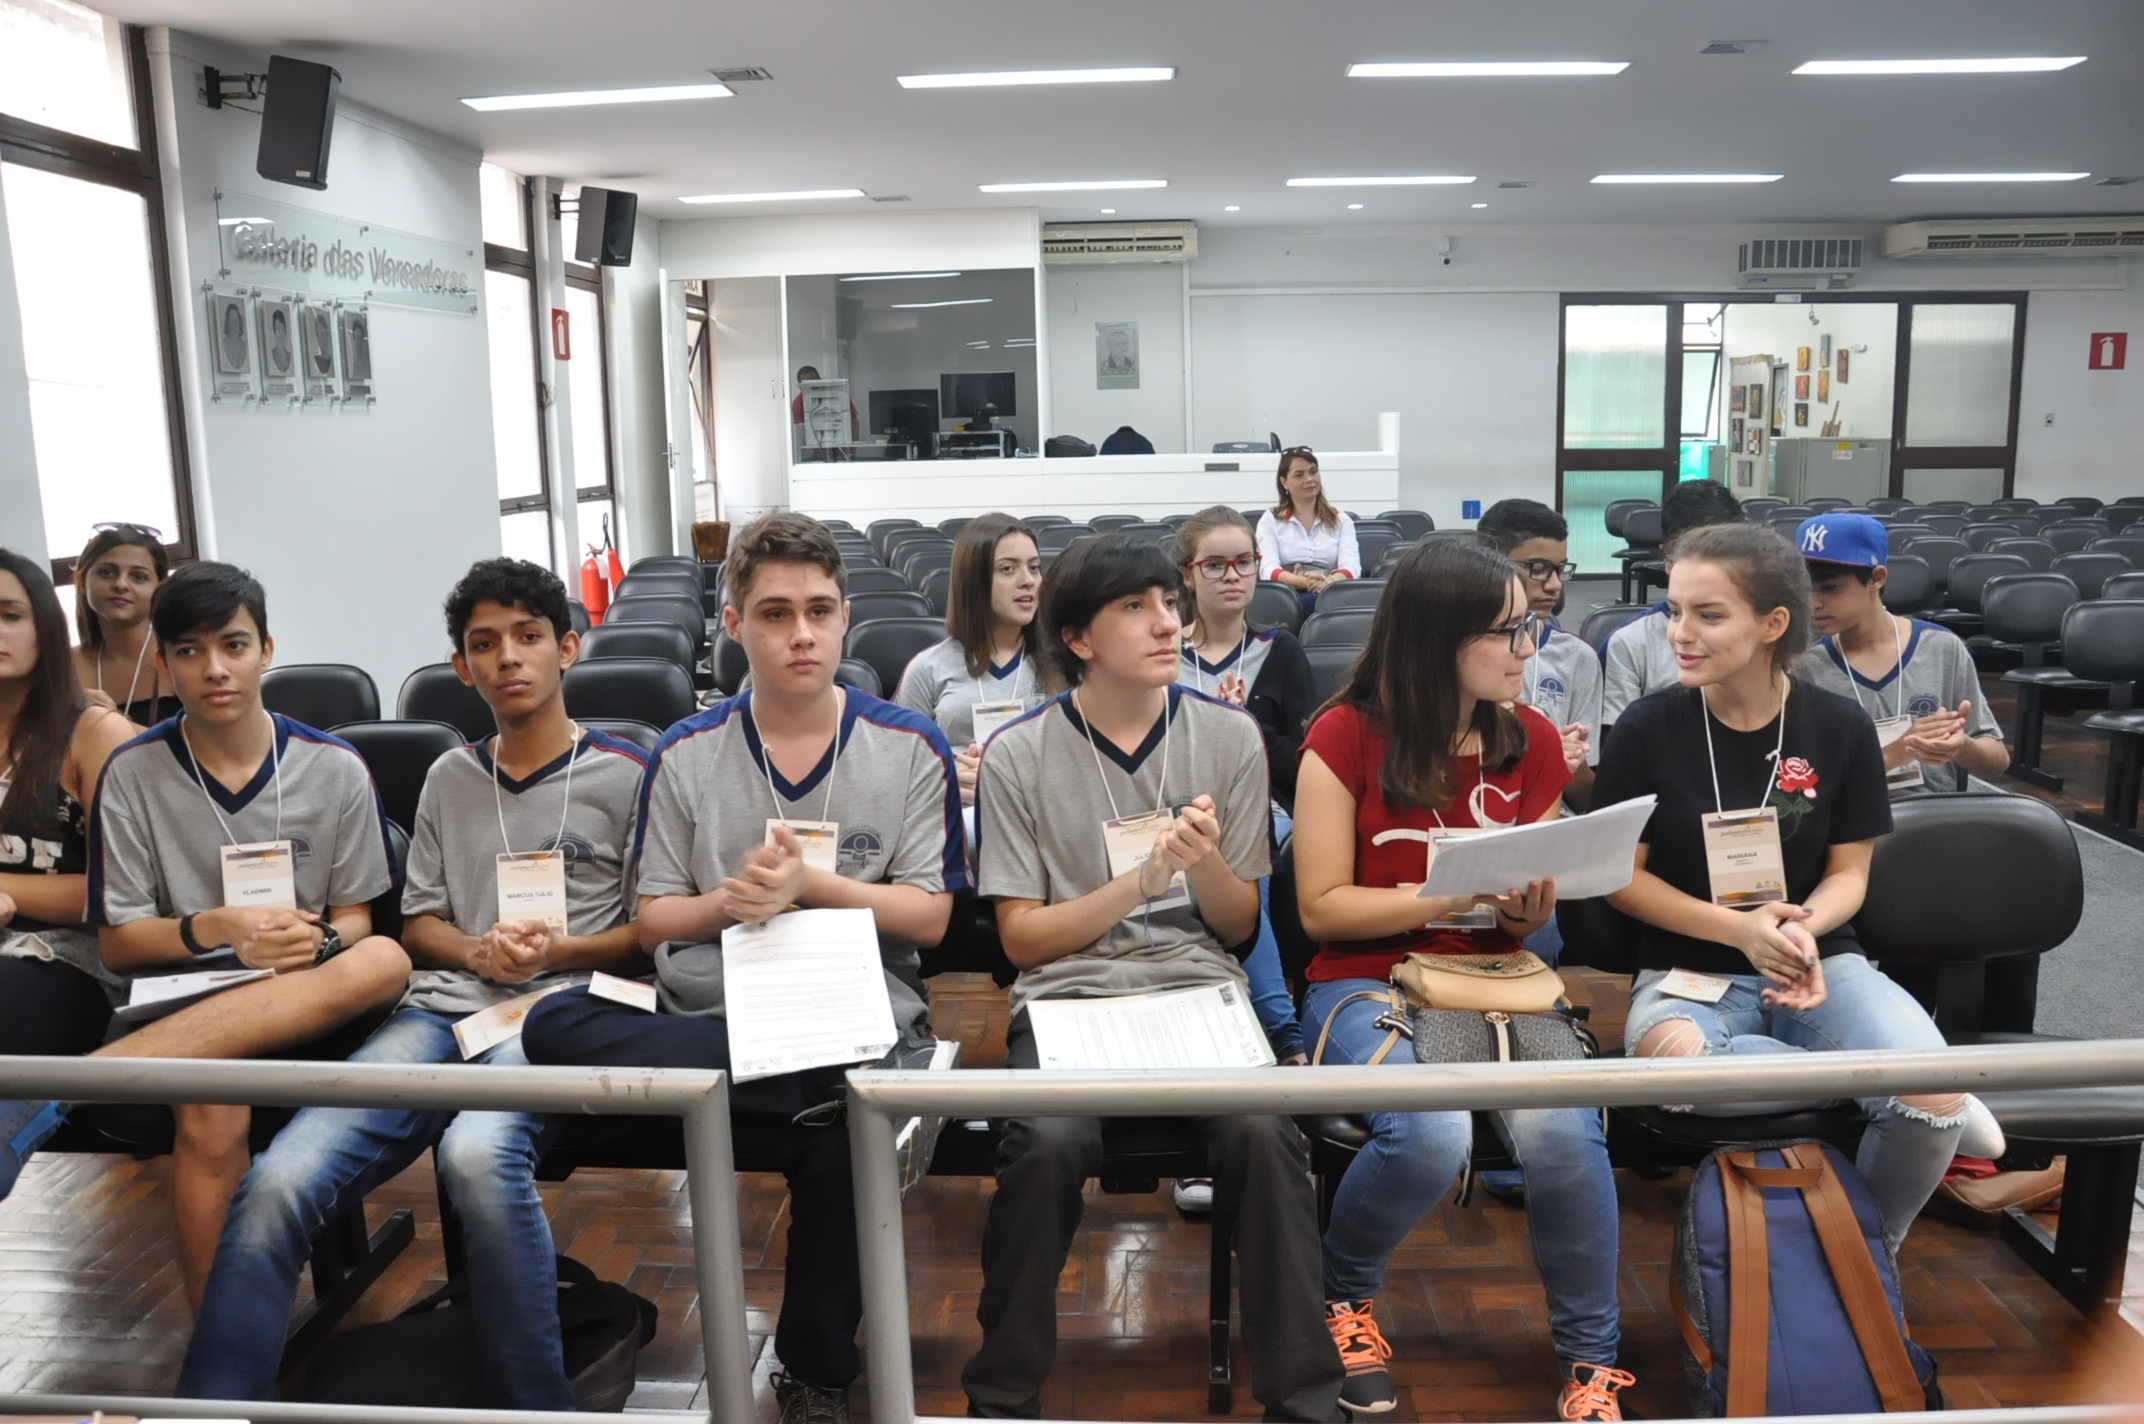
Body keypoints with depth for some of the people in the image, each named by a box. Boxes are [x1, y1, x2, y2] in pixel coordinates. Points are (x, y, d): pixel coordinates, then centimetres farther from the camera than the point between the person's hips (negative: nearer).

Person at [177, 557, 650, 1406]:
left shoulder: (624, 775, 9)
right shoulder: (450, 778, 23)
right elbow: (417, 924, 22)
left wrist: (559, 949, -9)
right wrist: (477, 949, 0)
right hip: (441, 1008, 5)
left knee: (478, 1153, -38)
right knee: (277, 1183, -22)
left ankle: (535, 1405, -22)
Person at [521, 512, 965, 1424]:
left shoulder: (909, 748, 4)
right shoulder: (686, 756, 8)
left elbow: (929, 917, 2)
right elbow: (652, 921, 8)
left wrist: (811, 883, -12)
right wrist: (728, 901, -13)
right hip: (704, 1017, 2)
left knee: (839, 1143, -33)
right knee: (554, 1025, -25)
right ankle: (813, 1090, -28)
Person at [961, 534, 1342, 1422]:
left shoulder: (1229, 737, 4)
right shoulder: (1019, 755, 0)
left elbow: (1239, 926, 8)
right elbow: (1022, 938, -1)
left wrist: (1206, 860, -15)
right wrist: (1142, 878, -14)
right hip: (1067, 994, -1)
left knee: (1263, 1132, -28)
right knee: (1048, 1143, -29)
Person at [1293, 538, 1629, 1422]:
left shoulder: (1533, 739, 5)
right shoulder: (1346, 737, -8)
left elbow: (1528, 915, 15)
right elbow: (1322, 908, -9)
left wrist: (1527, 912, -10)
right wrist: (1456, 892, -19)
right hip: (1368, 981, -3)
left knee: (1563, 1130, -27)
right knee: (1430, 1134, -31)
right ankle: (1342, 1295, 3)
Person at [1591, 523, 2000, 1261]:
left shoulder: (1841, 726, -2)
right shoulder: (1648, 727, -7)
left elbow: (1849, 873, 4)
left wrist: (1804, 928, -20)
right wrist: (1740, 928, -17)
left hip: (1819, 960, 2)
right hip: (1689, 969, -2)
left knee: (1935, 1096, -26)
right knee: (1671, 1064, -38)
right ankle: (1884, 1085, -14)